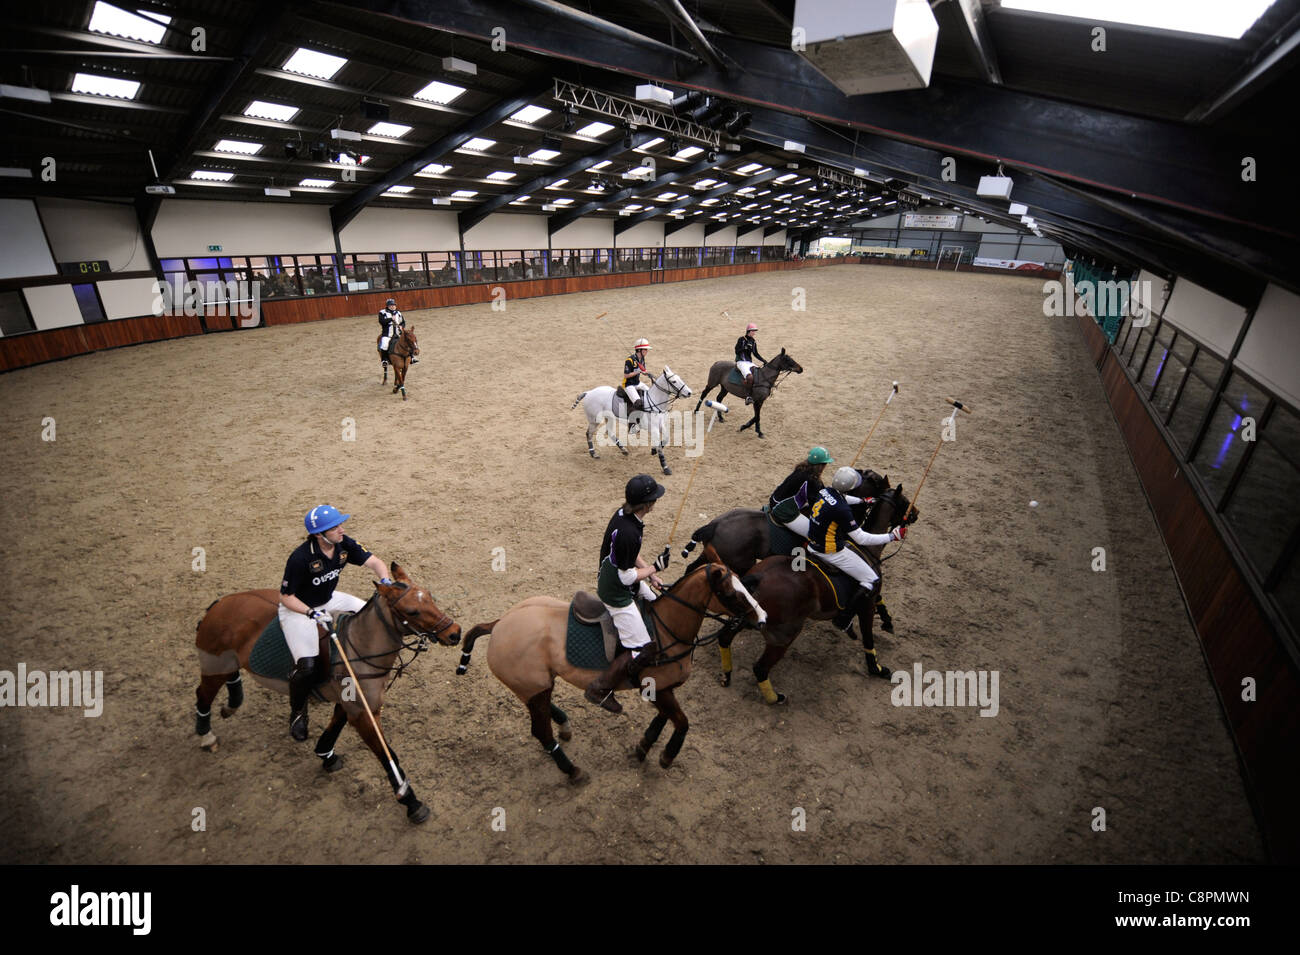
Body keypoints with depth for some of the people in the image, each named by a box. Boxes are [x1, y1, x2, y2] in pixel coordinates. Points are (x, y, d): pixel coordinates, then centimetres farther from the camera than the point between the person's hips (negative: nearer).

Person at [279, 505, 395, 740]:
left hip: (329, 599, 6)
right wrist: (312, 613, -33)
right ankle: (297, 712, 11)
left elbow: (374, 562, -14)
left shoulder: (344, 544, -14)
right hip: (297, 608, -6)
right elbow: (286, 597, -20)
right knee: (307, 666, -19)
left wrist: (385, 581, -34)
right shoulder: (301, 558, -30)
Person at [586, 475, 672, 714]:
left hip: (613, 576, 10)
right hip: (616, 594, -10)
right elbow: (627, 577, -24)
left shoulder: (624, 513, -6)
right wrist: (655, 567, -12)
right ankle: (600, 689, 12)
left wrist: (650, 575, 7)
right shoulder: (628, 533, -35)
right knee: (642, 650, -4)